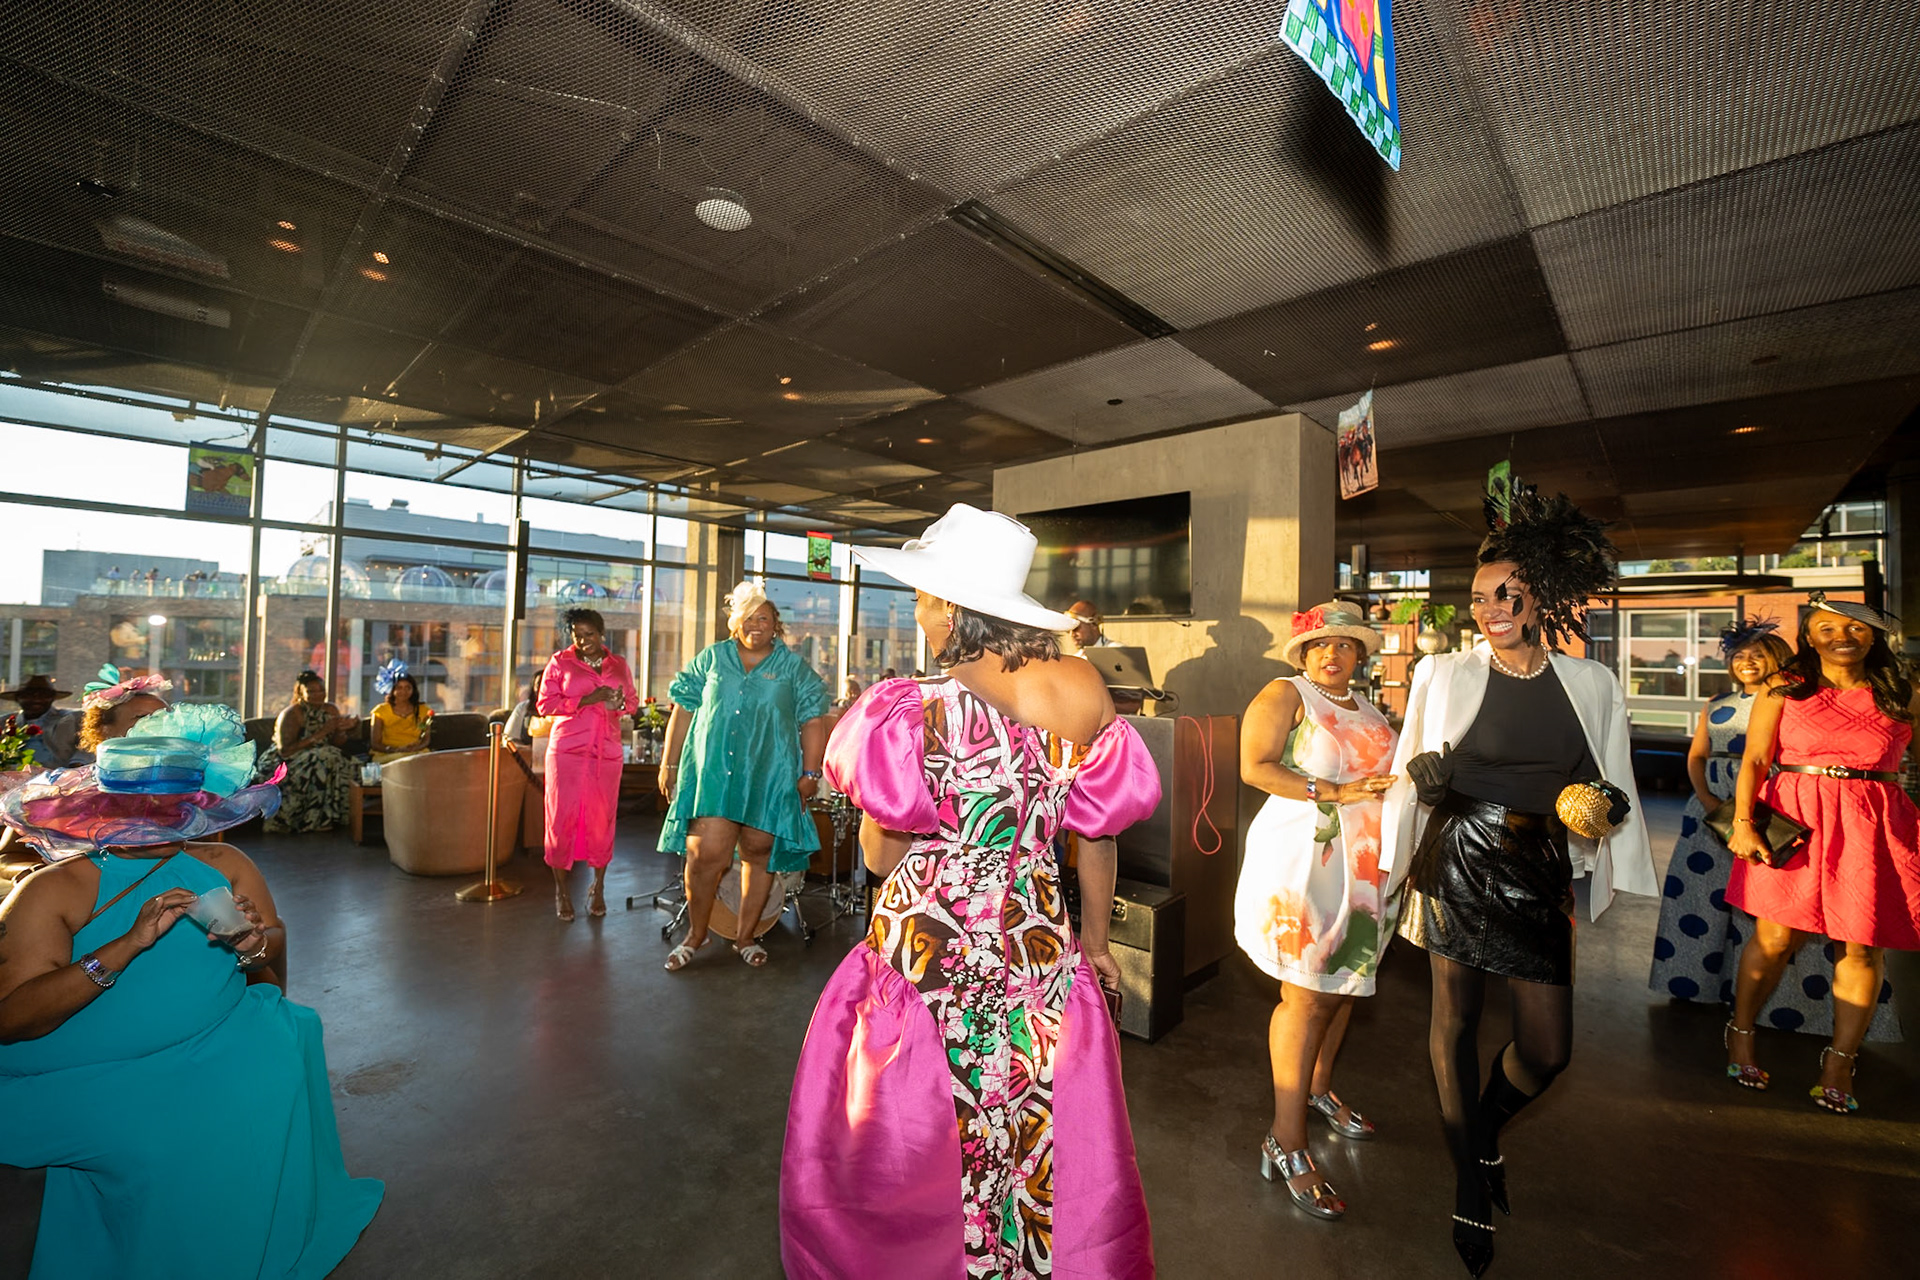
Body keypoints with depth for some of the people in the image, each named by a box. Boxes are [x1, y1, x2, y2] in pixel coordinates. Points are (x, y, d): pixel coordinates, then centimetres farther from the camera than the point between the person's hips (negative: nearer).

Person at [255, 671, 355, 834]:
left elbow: (338, 745, 6)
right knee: (319, 762, -34)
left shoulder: (331, 710, 5)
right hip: (284, 763, -5)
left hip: (321, 759, 5)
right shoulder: (291, 714, -12)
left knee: (340, 762, -26)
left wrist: (341, 729, -16)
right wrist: (320, 733, -26)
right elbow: (285, 750, -22)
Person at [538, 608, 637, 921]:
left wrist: (620, 702, -8)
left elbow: (633, 700, 15)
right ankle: (561, 890, 16)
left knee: (602, 819, 5)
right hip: (567, 751, -2)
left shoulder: (618, 664, 11)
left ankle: (598, 888, 20)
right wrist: (586, 699, -16)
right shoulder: (560, 662, 3)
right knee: (563, 817, 0)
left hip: (607, 753, 2)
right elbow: (545, 703, -4)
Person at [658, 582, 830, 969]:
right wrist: (669, 763, 8)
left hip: (769, 776, 0)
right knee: (705, 854, -6)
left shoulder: (794, 667, 6)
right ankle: (695, 933, 18)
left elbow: (813, 722, 3)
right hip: (713, 772, 0)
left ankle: (746, 936, 25)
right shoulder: (711, 658, 10)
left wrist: (810, 773, -3)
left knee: (760, 855, 7)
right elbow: (683, 712, 11)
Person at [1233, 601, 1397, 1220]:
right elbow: (1255, 767, -17)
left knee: (1344, 983, 16)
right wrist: (1335, 792, -20)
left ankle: (1317, 1088, 39)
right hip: (1302, 860, -7)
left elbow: (1385, 780, 24)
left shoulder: (1370, 710, 15)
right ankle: (1286, 1144, 8)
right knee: (1306, 996, -5)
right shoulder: (1284, 695, -6)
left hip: (1365, 864, 7)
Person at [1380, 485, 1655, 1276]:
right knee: (1455, 1018, 8)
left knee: (1548, 1048, 3)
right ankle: (1471, 1187, 31)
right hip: (1456, 866, -2)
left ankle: (1486, 1128, 39)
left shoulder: (1593, 686, 5)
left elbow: (1612, 790, 13)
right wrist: (1424, 774, -14)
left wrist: (1606, 803, -8)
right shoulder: (1442, 674, -1)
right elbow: (1406, 770, 7)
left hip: (1538, 877, 2)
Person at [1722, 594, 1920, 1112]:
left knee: (1862, 947, 3)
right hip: (1794, 821, -2)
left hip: (1873, 828, 2)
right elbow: (1754, 761, -2)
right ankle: (1740, 1034, 17)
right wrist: (1743, 823, -11)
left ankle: (1839, 1060, 18)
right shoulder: (1783, 688, 3)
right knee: (1775, 937, 0)